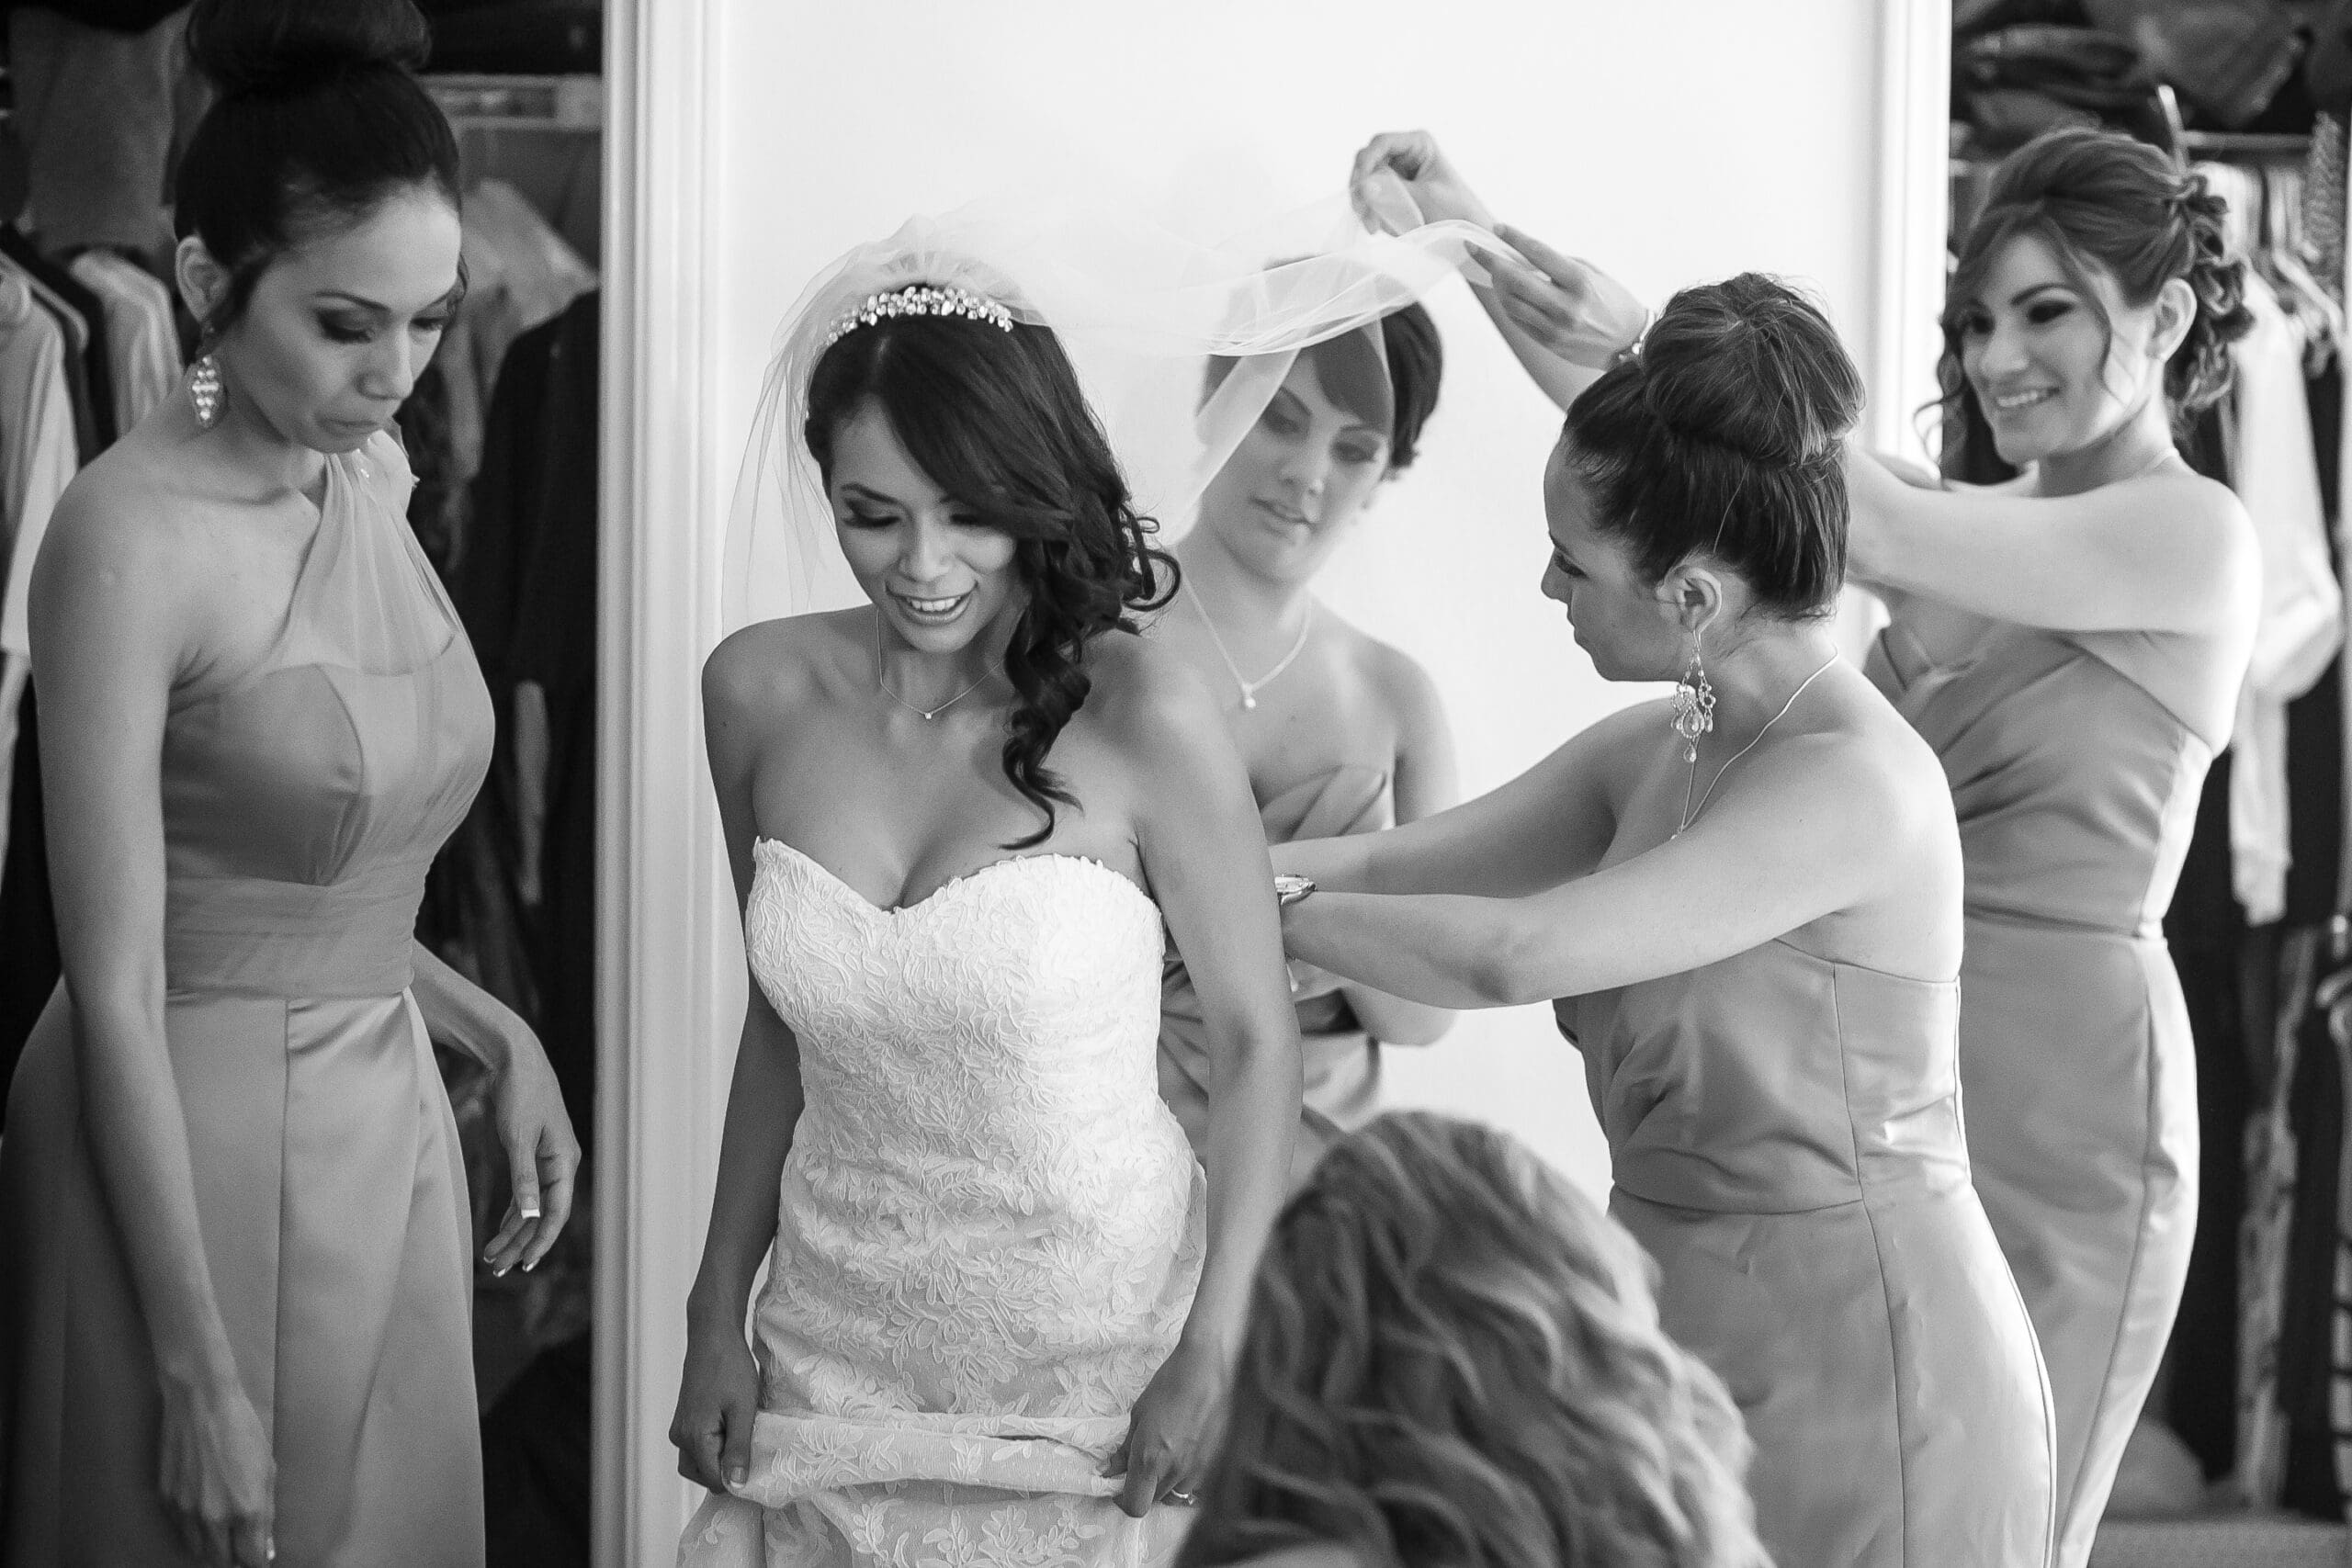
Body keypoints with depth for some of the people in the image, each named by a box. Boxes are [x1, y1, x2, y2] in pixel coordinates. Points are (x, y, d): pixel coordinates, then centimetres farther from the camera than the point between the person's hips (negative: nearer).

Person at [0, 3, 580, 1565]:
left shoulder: (371, 476, 4)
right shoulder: (131, 537, -18)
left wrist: (494, 1035, 3)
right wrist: (197, 1378, -18)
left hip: (388, 1129, 7)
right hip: (188, 1153, -7)